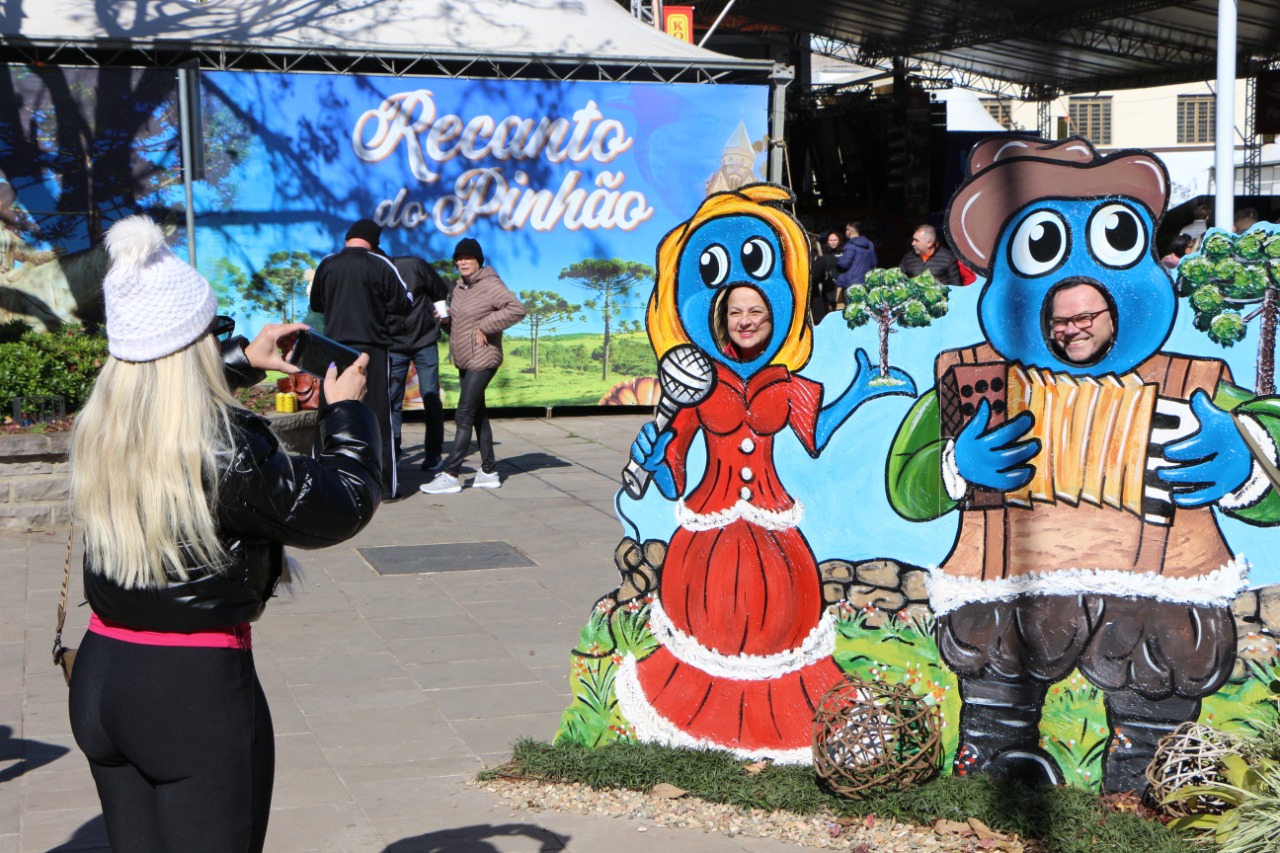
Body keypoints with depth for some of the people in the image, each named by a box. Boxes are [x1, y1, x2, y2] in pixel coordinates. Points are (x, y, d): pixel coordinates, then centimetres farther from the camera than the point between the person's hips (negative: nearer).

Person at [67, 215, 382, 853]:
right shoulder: (228, 452, -22)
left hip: (99, 676, 7)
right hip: (199, 687, -7)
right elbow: (346, 505, -8)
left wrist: (244, 361, 25)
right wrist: (347, 407, 6)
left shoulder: (98, 429, -1)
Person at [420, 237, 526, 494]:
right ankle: (489, 471, 20)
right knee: (478, 415, 13)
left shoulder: (489, 285, -13)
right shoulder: (460, 287, 13)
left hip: (482, 361, -10)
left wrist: (484, 326, -22)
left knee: (464, 416, -10)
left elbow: (517, 309, -24)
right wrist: (446, 320, 1)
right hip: (464, 362, 10)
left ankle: (450, 474, -9)